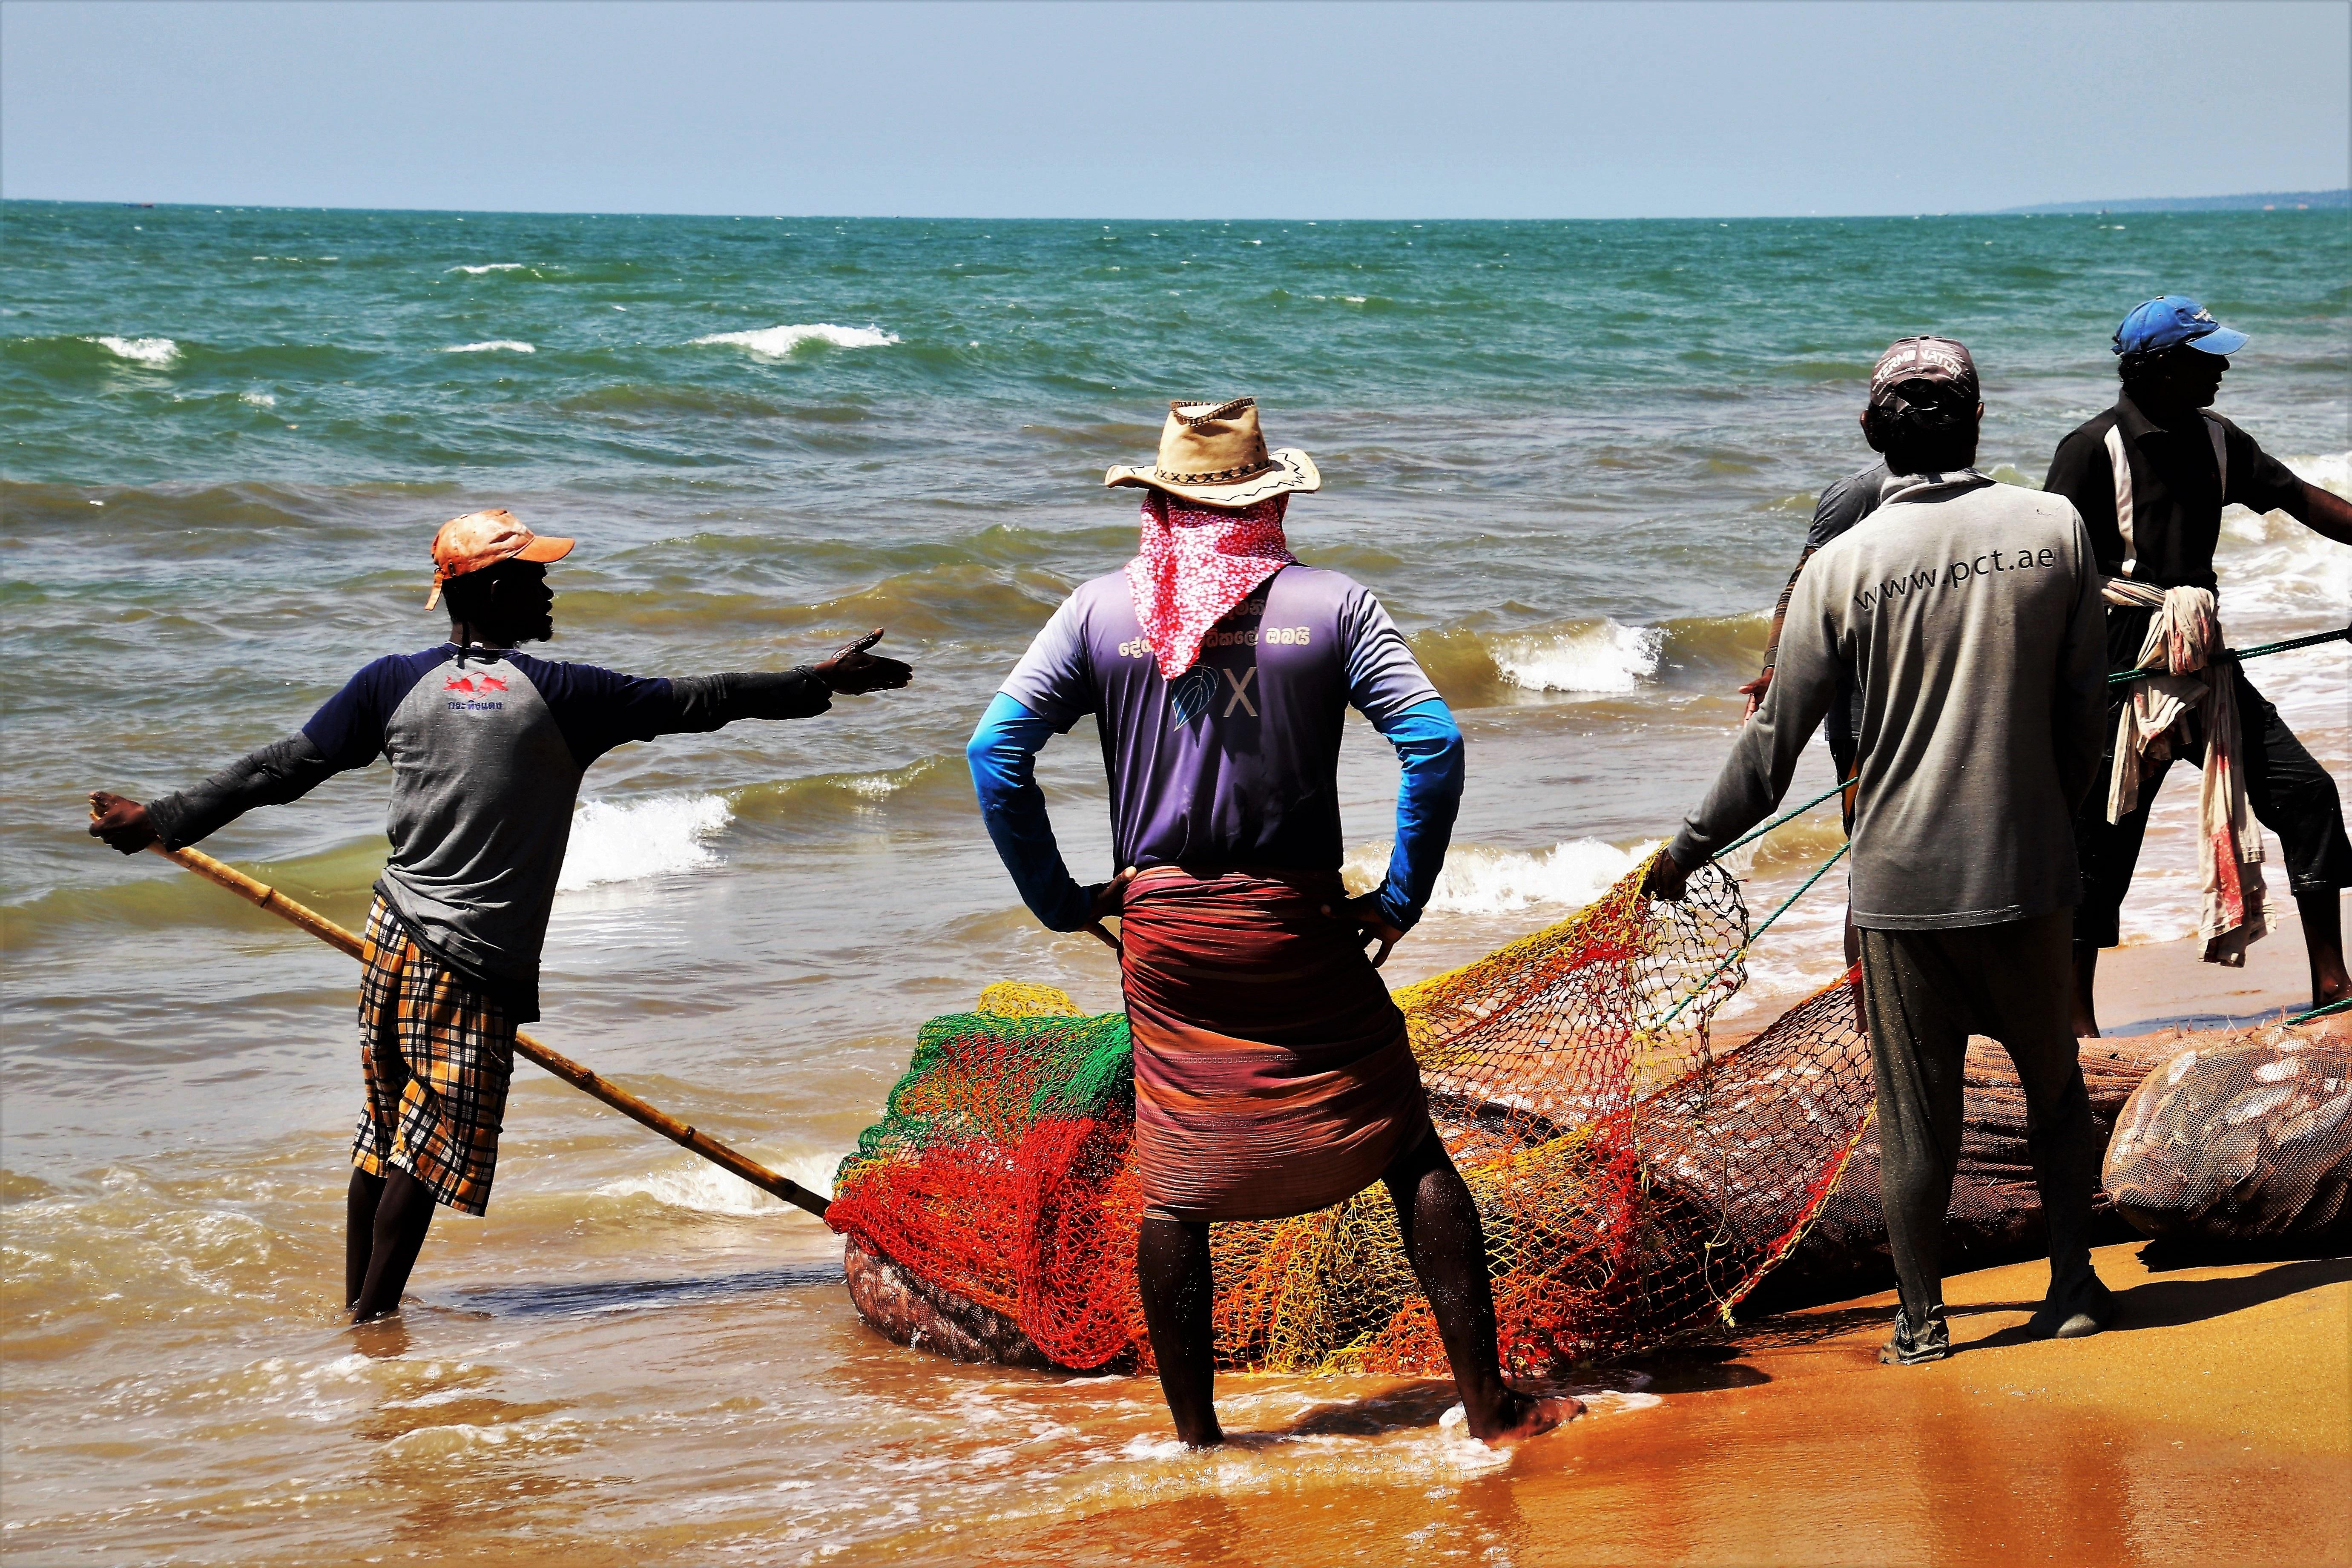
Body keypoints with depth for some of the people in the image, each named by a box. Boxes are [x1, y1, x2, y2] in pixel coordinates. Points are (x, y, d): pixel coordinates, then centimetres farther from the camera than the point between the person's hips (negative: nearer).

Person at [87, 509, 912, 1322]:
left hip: (394, 934, 5)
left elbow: (281, 769, 2)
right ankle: (373, 1322, -2)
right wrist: (818, 683, 6)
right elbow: (693, 702, -3)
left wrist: (163, 820, 9)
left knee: (383, 1138, 16)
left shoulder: (394, 683, 3)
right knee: (427, 1151, -1)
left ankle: (356, 1308, 24)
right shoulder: (560, 695, -7)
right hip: (478, 965, -5)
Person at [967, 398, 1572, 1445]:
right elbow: (1434, 744, -10)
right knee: (1410, 1154, 8)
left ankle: (1195, 1436, 13)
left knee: (1173, 1184, 10)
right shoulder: (1330, 605, -3)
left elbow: (995, 751, -4)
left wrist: (1057, 898, 4)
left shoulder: (1101, 611, 1)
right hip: (1299, 925, -1)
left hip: (1163, 927, 2)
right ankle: (1487, 1405, 8)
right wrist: (1402, 898, -1)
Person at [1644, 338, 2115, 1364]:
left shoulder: (1846, 566, -8)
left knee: (1915, 1107, 7)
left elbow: (1776, 740, -4)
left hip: (1902, 880, -2)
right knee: (2054, 1081, 19)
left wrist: (1691, 850, 8)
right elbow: (2084, 705, 4)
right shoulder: (2055, 529, -4)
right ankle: (2074, 1285, 23)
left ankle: (1921, 1318, 14)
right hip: (2030, 866, 2)